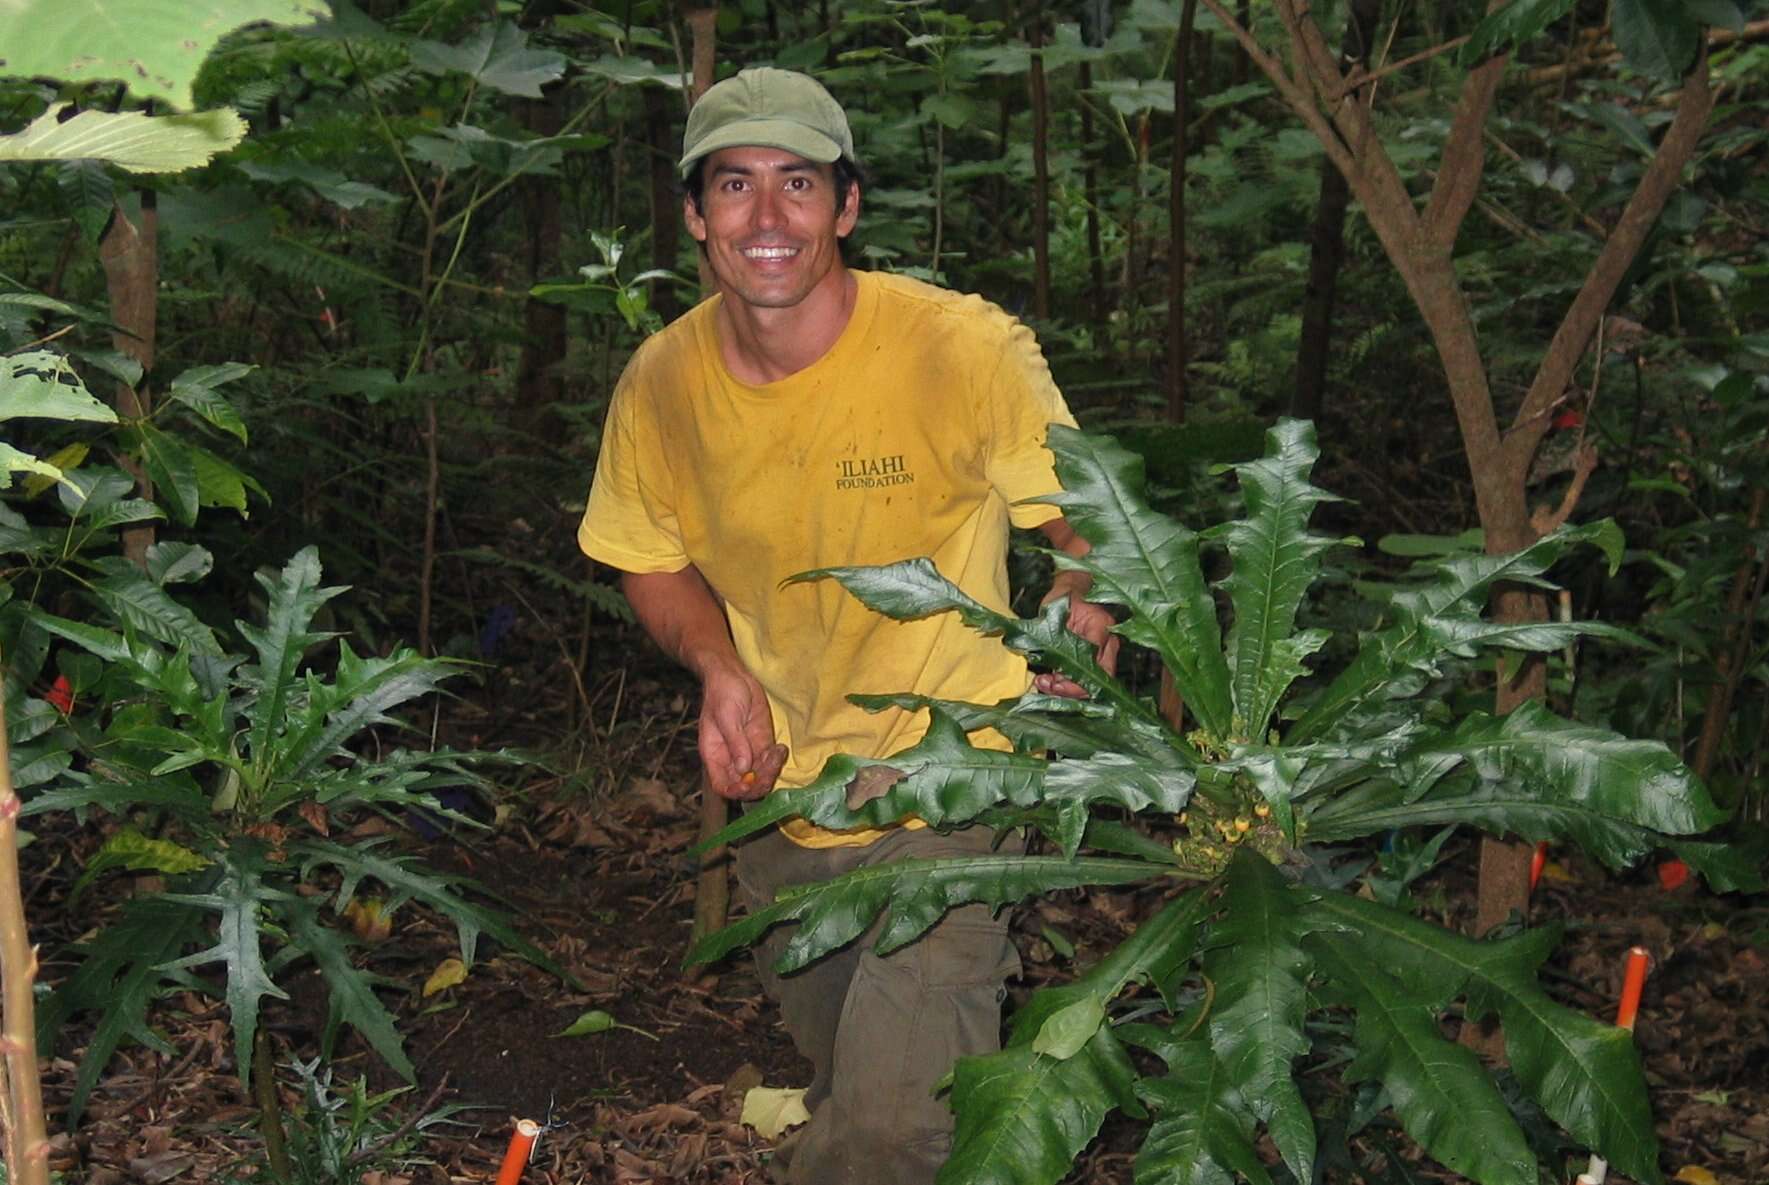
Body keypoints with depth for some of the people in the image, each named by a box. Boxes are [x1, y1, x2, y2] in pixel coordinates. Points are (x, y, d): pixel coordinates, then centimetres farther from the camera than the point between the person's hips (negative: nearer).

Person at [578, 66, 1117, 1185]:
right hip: (782, 795, 4)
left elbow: (1086, 522, -8)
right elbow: (654, 559, 8)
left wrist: (1084, 615, -30)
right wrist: (719, 670, -12)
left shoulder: (969, 351, -20)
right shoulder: (662, 383, -9)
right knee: (841, 1080, 26)